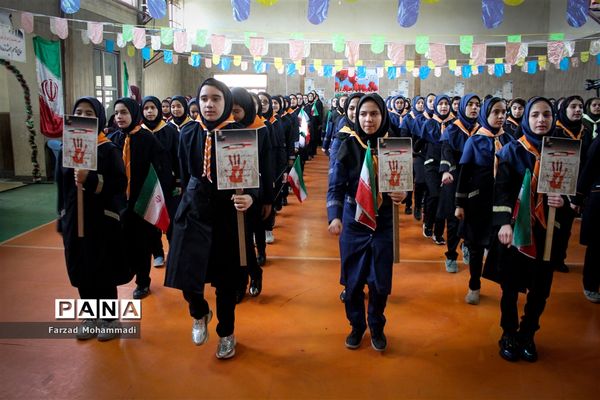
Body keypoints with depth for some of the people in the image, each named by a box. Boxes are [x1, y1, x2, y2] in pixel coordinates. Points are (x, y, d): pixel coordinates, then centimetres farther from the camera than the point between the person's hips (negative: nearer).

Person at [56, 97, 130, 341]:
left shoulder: (109, 150, -7)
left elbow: (120, 184, -12)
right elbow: (61, 186, 11)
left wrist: (90, 179, -27)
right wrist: (61, 218, 12)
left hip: (103, 220, -4)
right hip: (75, 219, 4)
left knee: (104, 271, 4)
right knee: (81, 270, 11)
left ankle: (110, 318, 21)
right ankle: (91, 317, 28)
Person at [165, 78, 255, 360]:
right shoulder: (188, 136, 2)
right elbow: (184, 177, 12)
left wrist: (249, 197, -27)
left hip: (228, 216, -2)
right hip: (194, 214, 2)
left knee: (226, 281, 9)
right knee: (187, 279, -6)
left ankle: (226, 333, 35)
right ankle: (200, 314, 30)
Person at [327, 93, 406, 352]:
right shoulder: (349, 146, -7)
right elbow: (336, 186, -11)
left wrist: (403, 195, -19)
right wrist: (334, 216, -27)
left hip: (384, 224, 1)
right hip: (353, 224, 0)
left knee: (380, 281, 7)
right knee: (353, 280, 9)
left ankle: (377, 327, 33)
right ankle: (356, 326, 34)